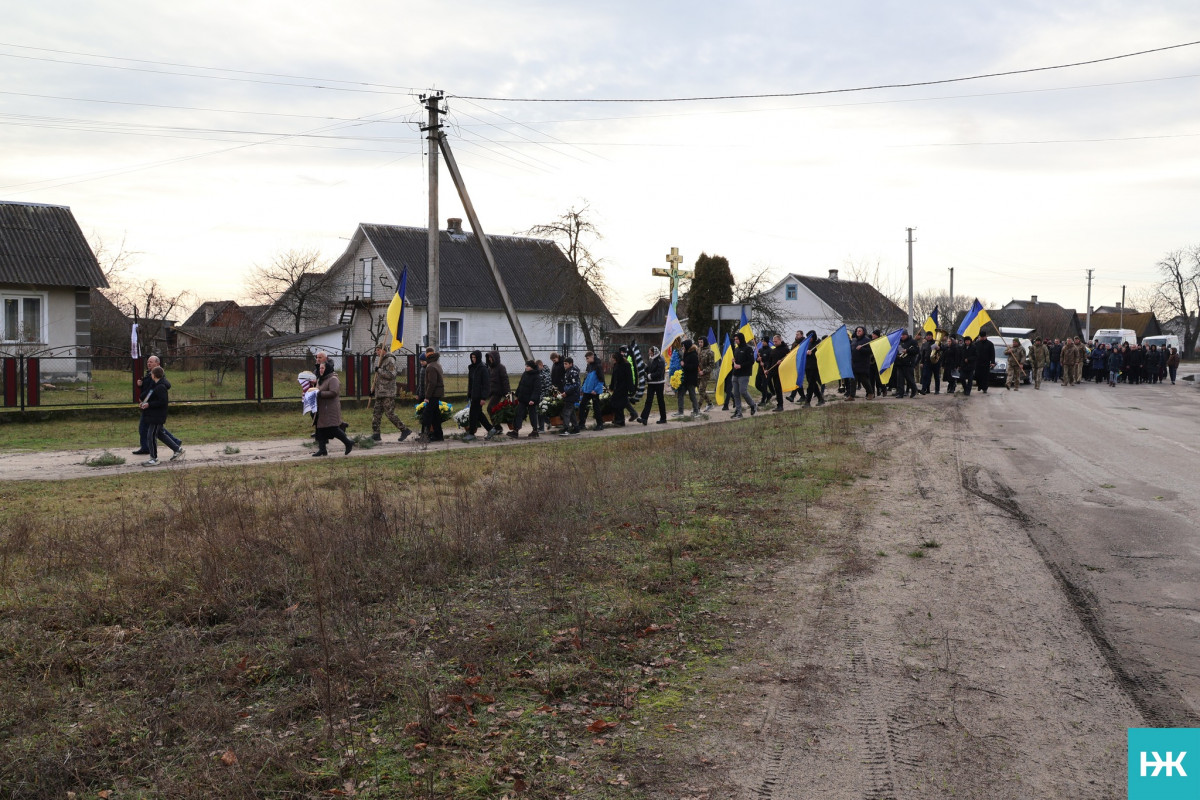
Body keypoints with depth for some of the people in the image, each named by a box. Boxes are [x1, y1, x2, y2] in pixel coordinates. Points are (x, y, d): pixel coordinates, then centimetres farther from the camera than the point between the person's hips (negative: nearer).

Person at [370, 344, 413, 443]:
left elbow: (391, 375, -21)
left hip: (388, 394, -10)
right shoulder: (381, 360, 21)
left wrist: (379, 370, -15)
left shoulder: (390, 360, -9)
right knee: (376, 413, 7)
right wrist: (374, 390, 22)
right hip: (380, 393, 10)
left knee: (390, 414, -11)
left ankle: (405, 430, -3)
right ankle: (375, 435, 10)